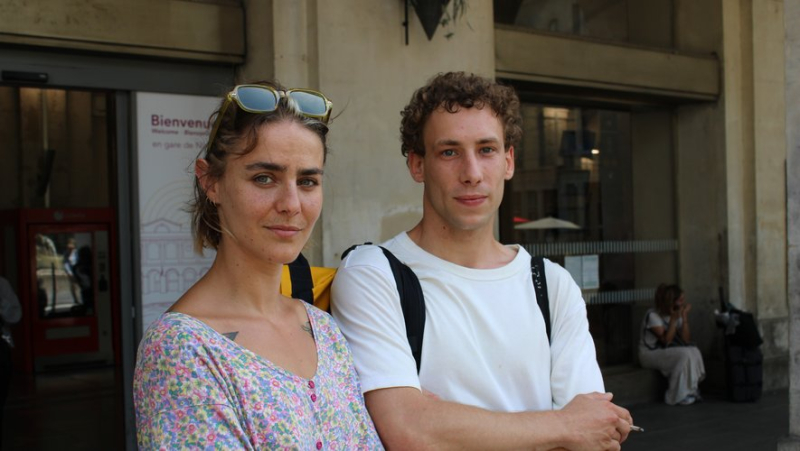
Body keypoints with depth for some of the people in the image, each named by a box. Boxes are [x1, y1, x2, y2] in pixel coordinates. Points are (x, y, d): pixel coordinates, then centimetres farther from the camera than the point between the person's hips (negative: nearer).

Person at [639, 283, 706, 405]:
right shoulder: (653, 315, -16)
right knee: (684, 354, -28)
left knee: (694, 351, -20)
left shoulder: (678, 314, 4)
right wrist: (673, 319, -25)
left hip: (667, 352, 7)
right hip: (649, 354, -7)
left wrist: (685, 317, -12)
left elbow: (686, 340, -5)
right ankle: (678, 396, -19)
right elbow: (666, 340, -22)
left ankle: (691, 390, -12)